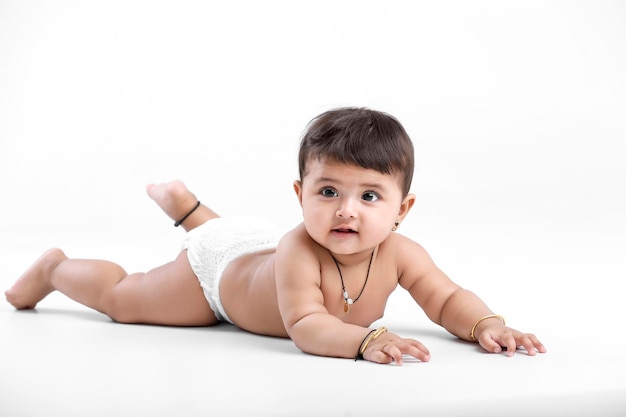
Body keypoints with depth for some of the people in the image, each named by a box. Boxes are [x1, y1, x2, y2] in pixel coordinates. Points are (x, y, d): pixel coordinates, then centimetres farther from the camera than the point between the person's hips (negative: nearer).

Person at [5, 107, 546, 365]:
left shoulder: (399, 254, -32)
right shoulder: (299, 251, -47)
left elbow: (450, 300, -27)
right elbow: (305, 327, -52)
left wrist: (487, 324, -46)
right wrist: (365, 339, -67)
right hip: (214, 268, -5)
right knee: (122, 300, 13)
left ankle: (187, 205, 60)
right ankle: (54, 267, 41)